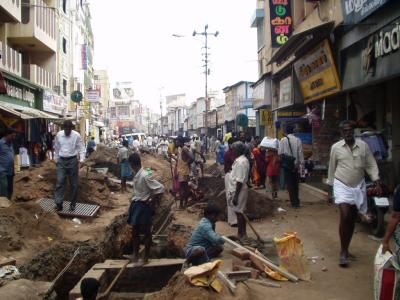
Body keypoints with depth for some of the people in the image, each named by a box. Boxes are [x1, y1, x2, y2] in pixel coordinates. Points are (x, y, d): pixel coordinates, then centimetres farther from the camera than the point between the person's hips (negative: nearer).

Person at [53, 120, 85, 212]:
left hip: (72, 161, -2)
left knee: (74, 184, 5)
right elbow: (56, 148, 13)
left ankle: (73, 204, 15)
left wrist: (81, 160, -15)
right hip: (61, 161, 2)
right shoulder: (59, 135, 1)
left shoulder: (76, 135, -8)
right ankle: (58, 203, -7)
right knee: (60, 182, -7)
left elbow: (81, 149, -5)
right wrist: (56, 159, 16)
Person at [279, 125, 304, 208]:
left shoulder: (283, 140, -8)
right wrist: (302, 163, 4)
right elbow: (301, 152, -2)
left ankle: (294, 202, 2)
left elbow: (280, 152, -9)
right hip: (296, 164, 3)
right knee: (295, 183, 16)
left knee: (289, 184, 4)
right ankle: (296, 201, 22)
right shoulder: (298, 140, -3)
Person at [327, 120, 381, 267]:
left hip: (358, 186, 3)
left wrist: (377, 182, -9)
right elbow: (332, 168, 3)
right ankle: (343, 252, -6)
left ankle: (346, 250, 24)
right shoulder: (336, 147, -3)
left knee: (352, 219, 11)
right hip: (342, 186, -3)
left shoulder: (363, 146, -1)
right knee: (345, 216, -16)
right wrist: (330, 187, 6)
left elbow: (371, 165, 2)